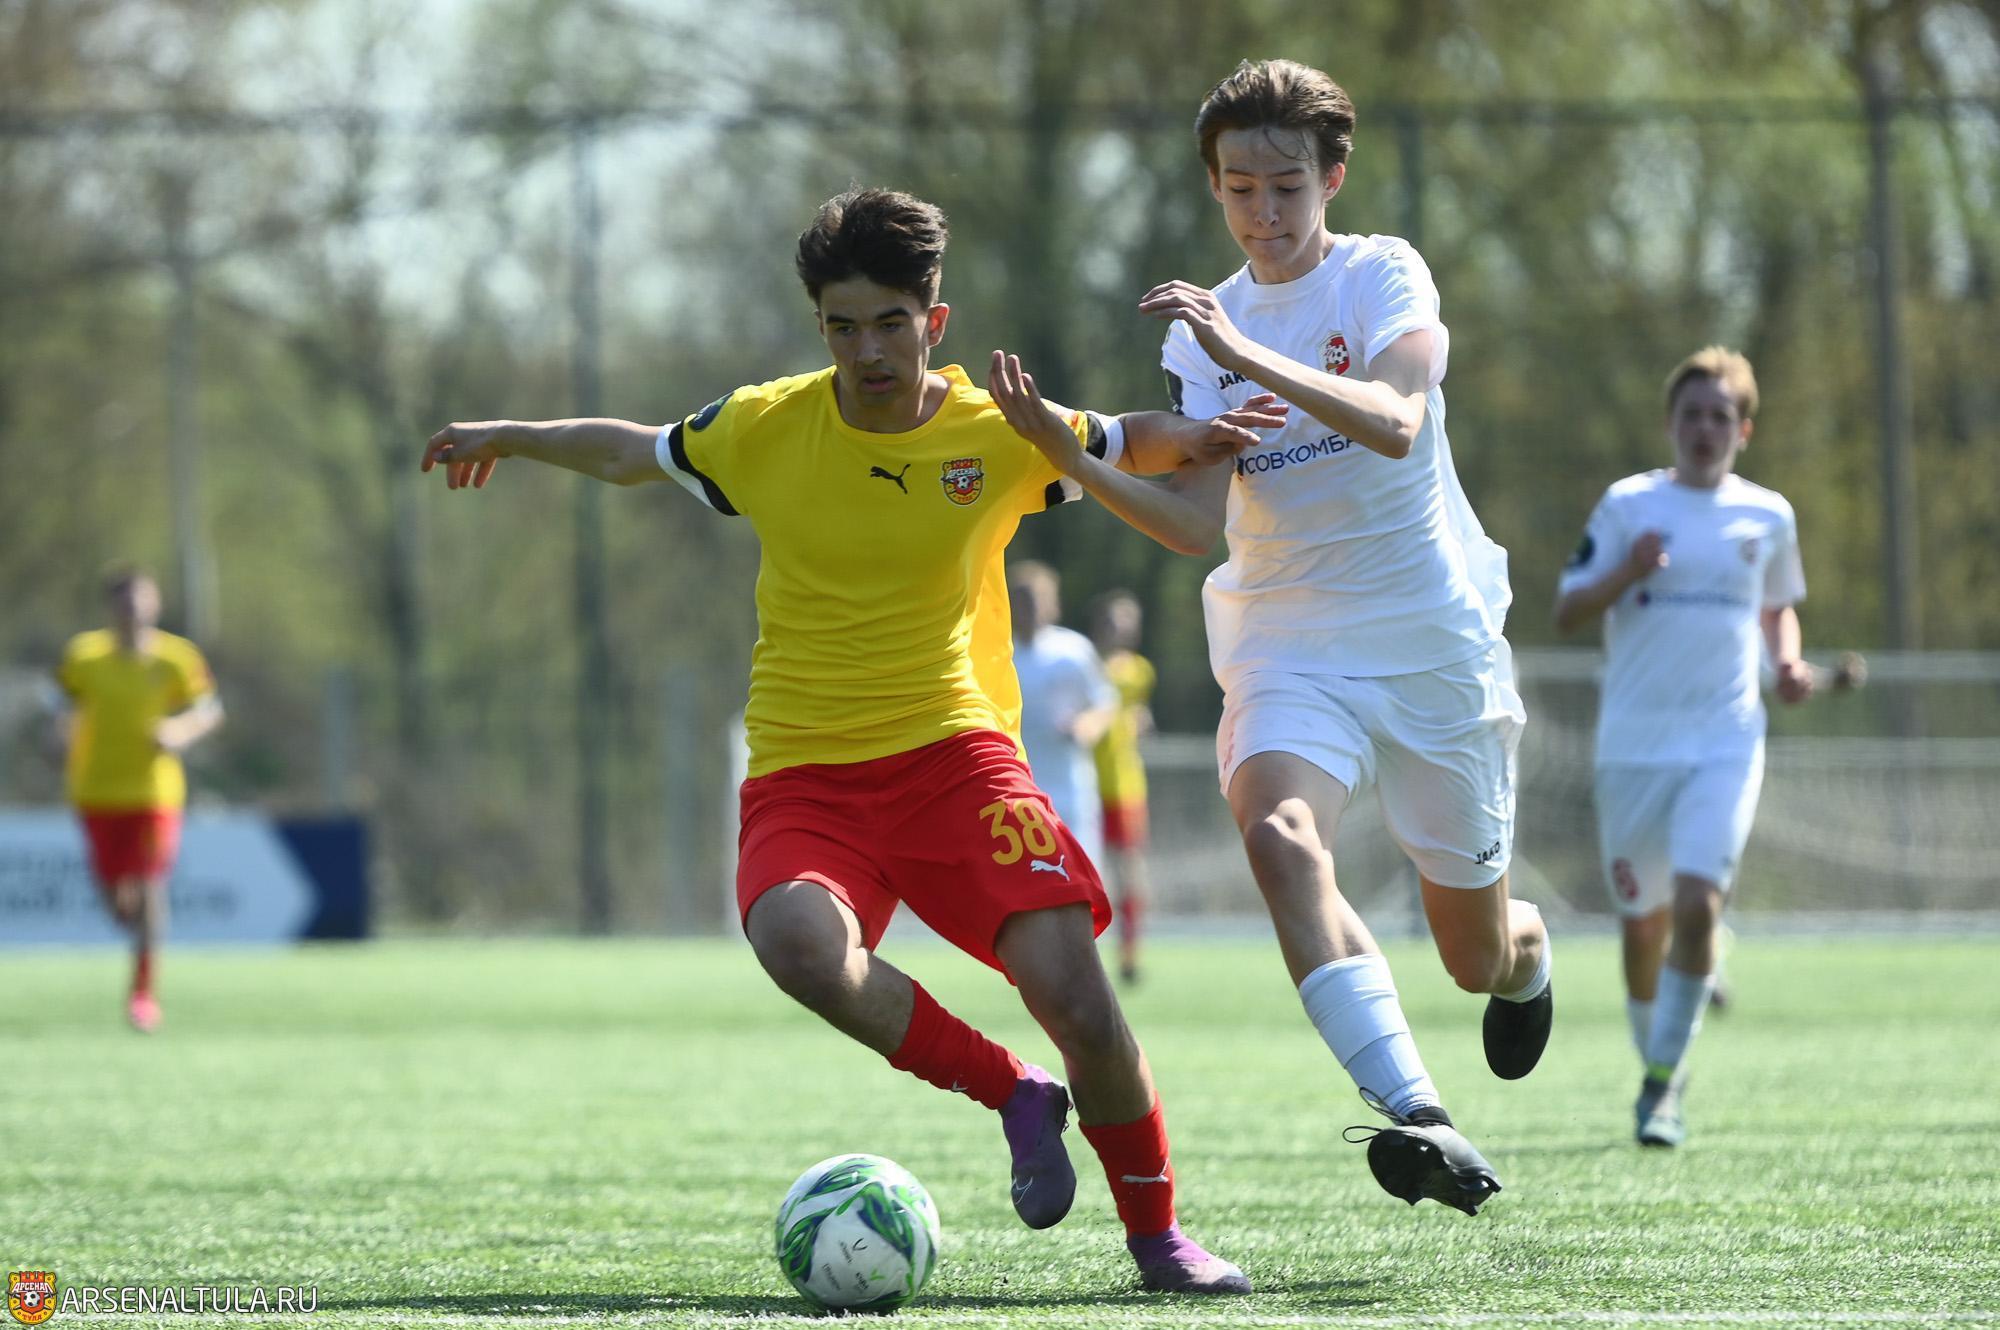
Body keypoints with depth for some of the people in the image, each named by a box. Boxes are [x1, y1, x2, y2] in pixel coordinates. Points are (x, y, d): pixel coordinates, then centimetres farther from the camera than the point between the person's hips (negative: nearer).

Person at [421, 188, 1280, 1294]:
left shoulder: (1001, 434, -1)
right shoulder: (764, 429, 0)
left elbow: (1129, 445, 15)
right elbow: (638, 454, 20)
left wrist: (1199, 435, -7)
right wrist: (510, 438, 28)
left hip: (956, 749, 0)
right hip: (804, 775, 0)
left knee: (1075, 996, -18)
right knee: (796, 938, -34)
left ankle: (1157, 1237, 6)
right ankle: (1011, 1094, -11)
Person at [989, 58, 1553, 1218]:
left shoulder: (1383, 276, -6)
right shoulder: (1201, 333, 5)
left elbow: (1394, 422, -26)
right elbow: (1197, 523, -6)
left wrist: (1250, 357, -38)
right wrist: (1068, 455, -21)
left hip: (1435, 641, -2)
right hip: (1289, 645, 2)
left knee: (1477, 955, 8)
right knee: (1281, 834, -32)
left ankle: (1529, 954, 50)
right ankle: (1418, 1119, -40)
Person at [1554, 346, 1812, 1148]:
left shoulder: (1768, 516, 7)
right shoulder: (1627, 505, 2)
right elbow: (1567, 612, 1)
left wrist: (1787, 662, 4)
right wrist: (1626, 572, -18)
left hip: (1726, 743, 0)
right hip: (1633, 744, 0)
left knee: (1697, 902, -19)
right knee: (1644, 923, 7)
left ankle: (1662, 1083, -11)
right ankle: (1658, 1066, 30)